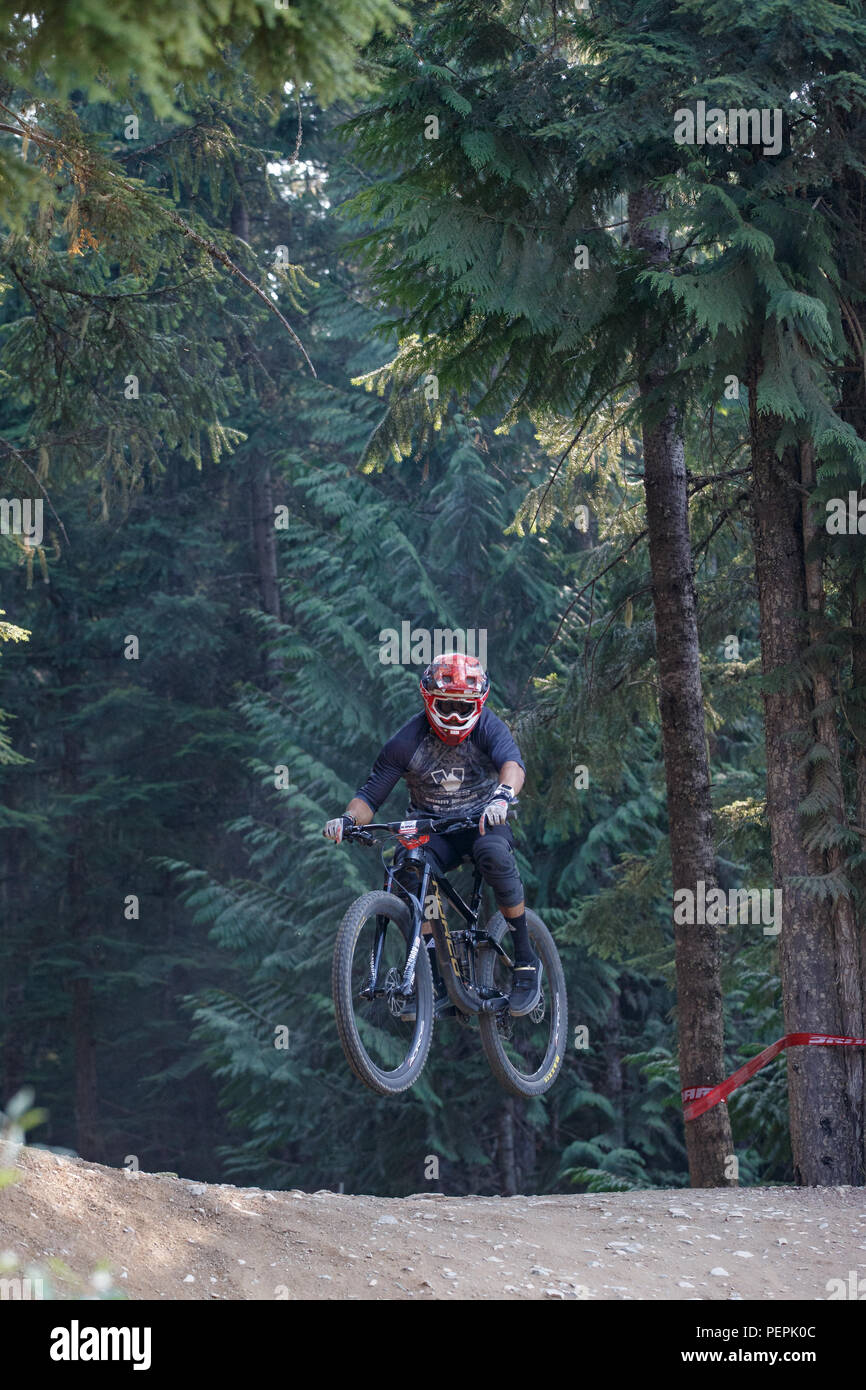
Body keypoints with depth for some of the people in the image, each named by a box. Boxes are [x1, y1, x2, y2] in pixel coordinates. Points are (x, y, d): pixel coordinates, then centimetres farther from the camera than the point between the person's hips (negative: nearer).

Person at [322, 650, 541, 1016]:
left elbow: (512, 762, -33)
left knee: (493, 853, -37)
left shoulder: (487, 727, -13)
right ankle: (432, 983, -23)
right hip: (430, 831, 1)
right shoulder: (407, 742, -11)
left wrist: (502, 795, -57)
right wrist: (348, 818, -34)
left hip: (481, 823, -1)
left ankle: (526, 962, -23)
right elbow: (371, 794, -10)